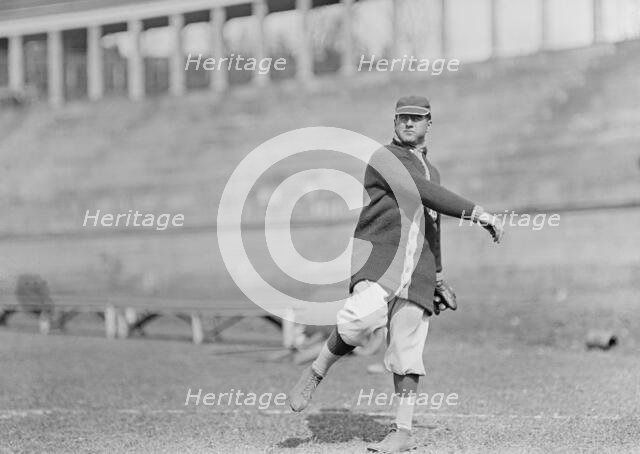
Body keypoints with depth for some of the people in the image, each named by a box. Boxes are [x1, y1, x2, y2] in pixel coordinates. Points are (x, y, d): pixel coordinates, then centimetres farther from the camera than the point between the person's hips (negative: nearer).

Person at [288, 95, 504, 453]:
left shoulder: (431, 171, 24)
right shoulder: (384, 158, 0)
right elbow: (422, 193, -15)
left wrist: (438, 279, 30)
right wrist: (475, 212, -20)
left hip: (417, 269, 6)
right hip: (378, 257, -6)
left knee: (407, 348, -1)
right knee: (362, 318, -32)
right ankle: (317, 373, -8)